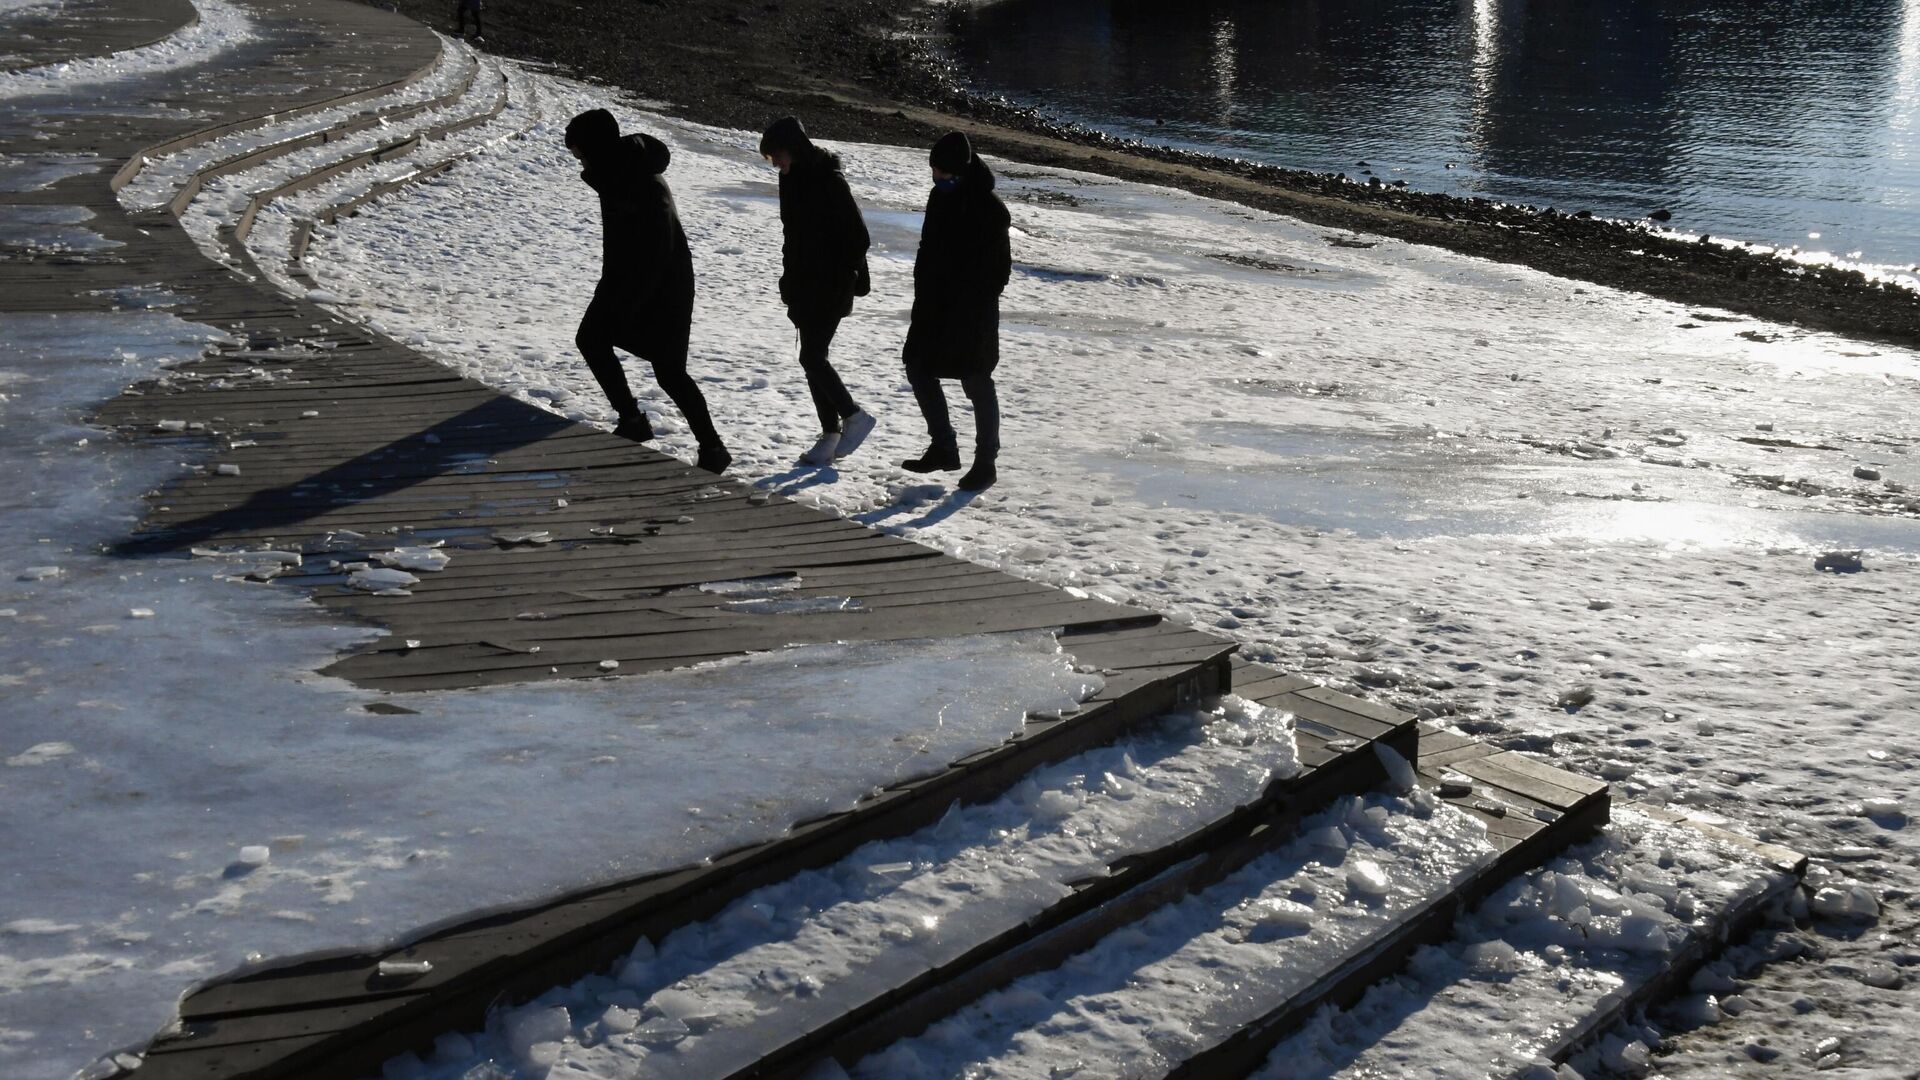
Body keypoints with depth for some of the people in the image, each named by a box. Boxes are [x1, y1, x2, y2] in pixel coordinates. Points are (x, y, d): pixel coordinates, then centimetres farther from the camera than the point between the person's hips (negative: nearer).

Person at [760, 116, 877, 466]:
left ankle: (854, 416, 5)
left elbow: (858, 236, -16)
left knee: (812, 357, -10)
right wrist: (790, 280, 17)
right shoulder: (793, 179, 10)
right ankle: (831, 432, 15)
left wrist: (844, 277, -17)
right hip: (806, 286, 9)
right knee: (813, 358, 9)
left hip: (830, 287, -9)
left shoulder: (829, 182, -16)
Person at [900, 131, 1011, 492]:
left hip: (972, 313, -8)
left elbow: (998, 266, -17)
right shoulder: (941, 197, 7)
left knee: (977, 382, 0)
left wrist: (978, 302, -19)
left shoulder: (988, 208, -17)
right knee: (918, 369, 11)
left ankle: (985, 463, 11)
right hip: (935, 306, 8)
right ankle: (943, 448, 23)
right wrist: (923, 297, 13)